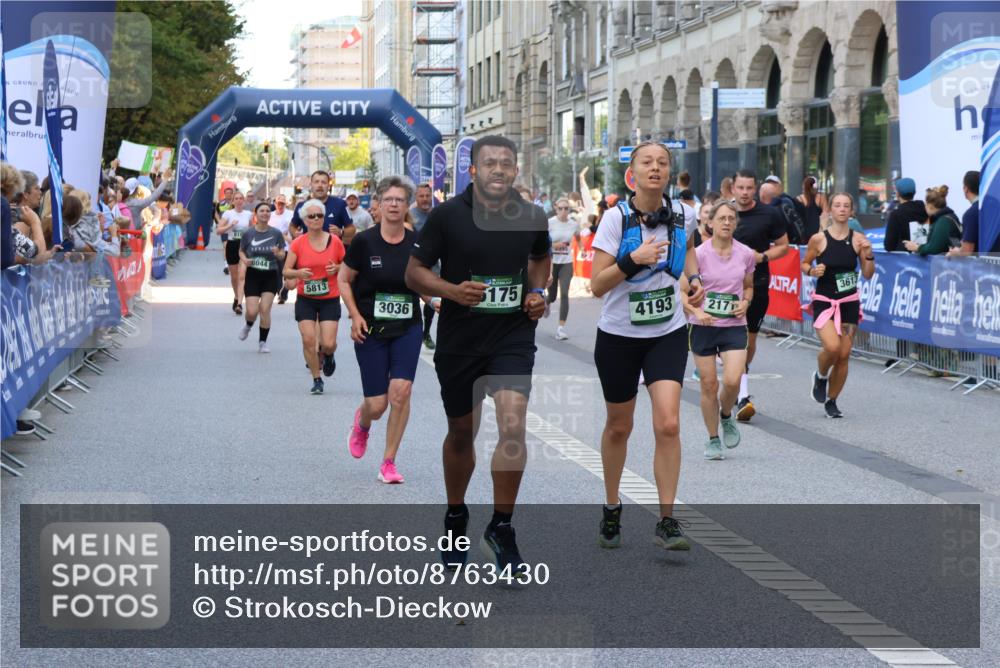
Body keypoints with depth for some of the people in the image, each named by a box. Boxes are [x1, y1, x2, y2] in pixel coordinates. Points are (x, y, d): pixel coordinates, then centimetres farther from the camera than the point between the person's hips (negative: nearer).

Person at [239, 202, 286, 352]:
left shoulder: (276, 233, -3)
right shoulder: (249, 233, -3)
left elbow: (282, 257, 2)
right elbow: (241, 251, 10)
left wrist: (278, 253, -21)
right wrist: (244, 260, -11)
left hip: (270, 276, 0)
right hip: (253, 275, 0)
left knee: (265, 310, -6)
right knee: (252, 311, -6)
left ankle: (262, 342, 9)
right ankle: (248, 326, 30)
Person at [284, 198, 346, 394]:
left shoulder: (335, 241, -3)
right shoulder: (298, 243, -3)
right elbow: (286, 271, -1)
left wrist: (337, 268, -14)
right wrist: (298, 272, -22)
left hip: (330, 300, -1)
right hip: (305, 299, 1)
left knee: (328, 343, -8)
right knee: (308, 340, -7)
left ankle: (327, 356, 30)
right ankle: (317, 380, 12)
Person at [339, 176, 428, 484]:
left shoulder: (417, 243, -2)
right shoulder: (364, 241, -8)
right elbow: (343, 280, 2)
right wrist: (356, 316, -9)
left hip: (407, 329, 2)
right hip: (371, 331, -2)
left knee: (401, 390, -15)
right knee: (377, 404, -1)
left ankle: (388, 463, 0)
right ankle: (362, 423, 39)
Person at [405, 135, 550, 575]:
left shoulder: (532, 217, 0)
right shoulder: (447, 216, -9)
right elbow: (414, 273, -4)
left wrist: (538, 291, 3)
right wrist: (452, 290, -21)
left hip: (513, 337, 0)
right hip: (459, 340, 0)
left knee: (513, 427, -18)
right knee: (461, 432, 14)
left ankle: (501, 529, -3)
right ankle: (455, 518, 38)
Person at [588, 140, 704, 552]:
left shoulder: (680, 213, -4)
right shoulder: (617, 218, -13)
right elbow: (596, 285, -16)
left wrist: (694, 278, 3)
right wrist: (633, 259, -30)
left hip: (668, 335, 1)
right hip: (619, 335, -1)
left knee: (668, 425, -14)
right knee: (618, 427, 13)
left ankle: (667, 522, -6)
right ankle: (612, 510, 34)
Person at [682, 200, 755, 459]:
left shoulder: (746, 254, 2)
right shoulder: (699, 254, -7)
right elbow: (682, 290, -6)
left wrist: (745, 302, -3)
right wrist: (696, 311, -22)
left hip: (734, 326, 1)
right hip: (703, 326, -1)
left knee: (732, 381, -15)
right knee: (709, 384, 2)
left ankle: (726, 416, 19)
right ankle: (713, 439, 19)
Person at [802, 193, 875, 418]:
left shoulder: (858, 239, -2)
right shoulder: (818, 239, -8)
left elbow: (867, 275, 3)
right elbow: (804, 264, 6)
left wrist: (868, 254, -14)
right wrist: (812, 271, -15)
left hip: (849, 302, 3)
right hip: (824, 301, -2)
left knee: (844, 355, 3)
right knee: (832, 347, -23)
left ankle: (831, 401, 21)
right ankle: (821, 376, 12)